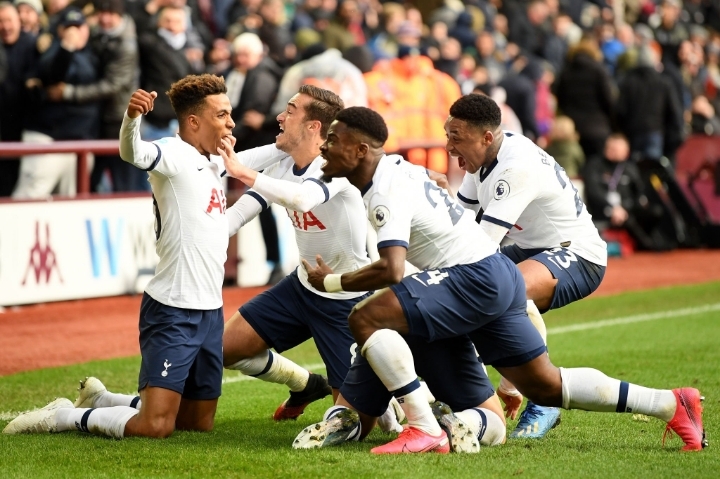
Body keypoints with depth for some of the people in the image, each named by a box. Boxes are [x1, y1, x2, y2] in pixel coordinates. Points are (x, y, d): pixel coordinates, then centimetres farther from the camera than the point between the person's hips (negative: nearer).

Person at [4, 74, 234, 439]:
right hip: (172, 312, -9)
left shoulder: (211, 163, 13)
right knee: (155, 427, -16)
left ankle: (100, 399, 34)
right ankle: (60, 418, 5)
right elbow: (133, 153, -37)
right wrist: (133, 117, -54)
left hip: (209, 312, 9)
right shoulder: (174, 155, -13)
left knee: (199, 423, 16)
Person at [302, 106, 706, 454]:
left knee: (366, 320, -18)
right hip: (497, 275, 10)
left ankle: (425, 431, -21)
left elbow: (392, 270, -26)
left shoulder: (387, 191, -16)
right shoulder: (394, 169, 14)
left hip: (474, 276, -10)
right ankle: (672, 405, 19)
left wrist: (333, 281, -14)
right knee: (546, 388, 15)